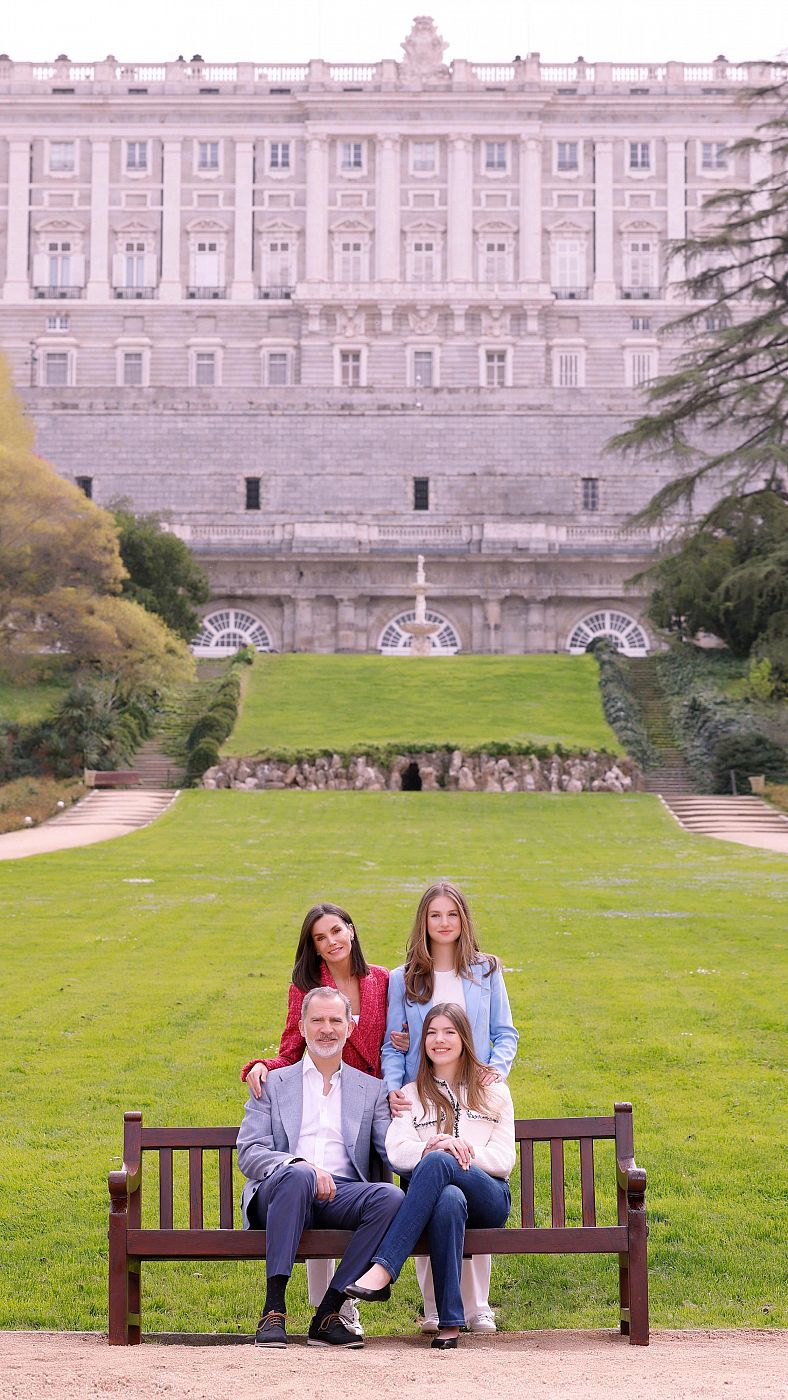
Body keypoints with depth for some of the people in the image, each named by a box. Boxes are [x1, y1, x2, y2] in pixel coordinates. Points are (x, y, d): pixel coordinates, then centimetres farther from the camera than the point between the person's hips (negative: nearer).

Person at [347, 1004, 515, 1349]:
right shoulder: (413, 1094, 21)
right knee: (449, 1199, -40)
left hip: (489, 1199, 0)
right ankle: (450, 1320, -39)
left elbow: (504, 1160, 8)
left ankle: (382, 1269, -43)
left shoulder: (493, 1091, 19)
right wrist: (434, 1146, -17)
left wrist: (454, 1151, -9)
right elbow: (396, 1153, 4)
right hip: (436, 1193, 1)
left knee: (438, 1162, -36)